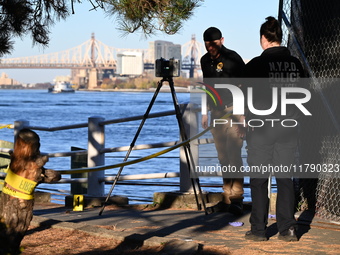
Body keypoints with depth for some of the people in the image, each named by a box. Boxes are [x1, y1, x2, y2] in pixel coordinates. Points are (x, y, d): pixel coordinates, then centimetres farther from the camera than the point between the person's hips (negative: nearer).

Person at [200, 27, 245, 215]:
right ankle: (227, 198, 9)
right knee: (223, 157, 6)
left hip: (233, 111, -7)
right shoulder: (205, 61, 12)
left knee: (233, 155, -14)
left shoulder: (232, 58, -9)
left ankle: (237, 199, -14)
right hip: (216, 113, 7)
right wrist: (206, 112, 20)